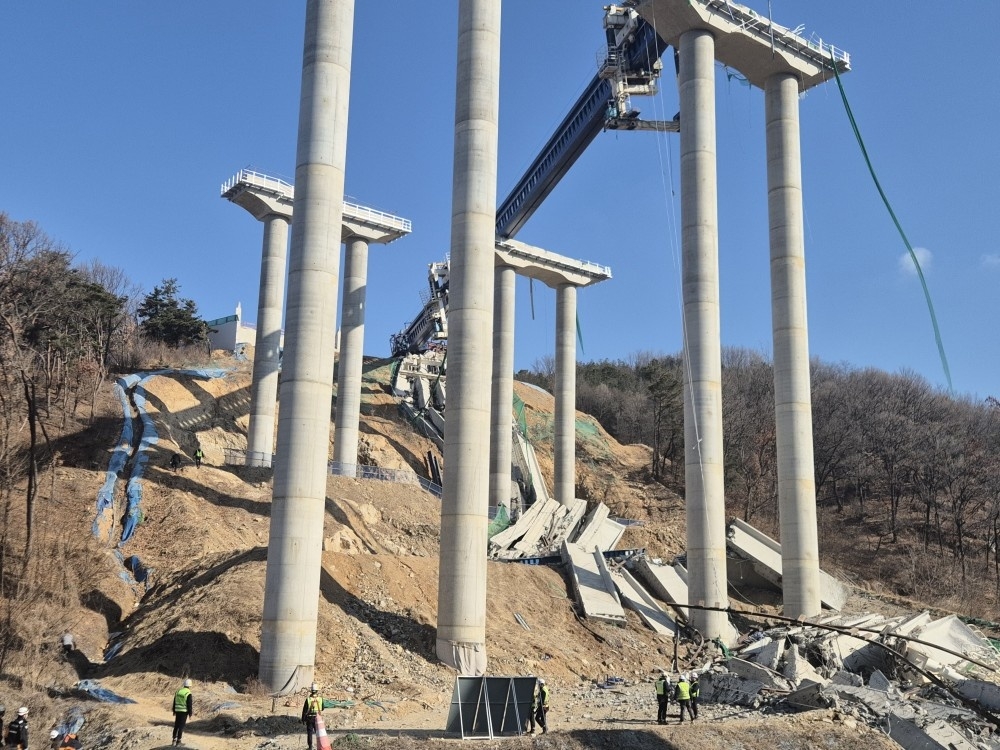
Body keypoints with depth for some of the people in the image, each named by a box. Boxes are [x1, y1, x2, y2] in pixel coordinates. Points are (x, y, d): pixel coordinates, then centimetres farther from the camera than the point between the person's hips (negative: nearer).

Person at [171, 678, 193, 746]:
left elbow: (174, 702, 11)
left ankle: (174, 740, 15)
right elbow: (190, 705, -14)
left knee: (176, 726, 14)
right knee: (181, 727, -2)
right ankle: (178, 742, -1)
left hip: (177, 711, 5)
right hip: (184, 712, -5)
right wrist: (190, 714, -7)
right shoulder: (188, 694, -13)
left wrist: (174, 711, 20)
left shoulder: (178, 692, 6)